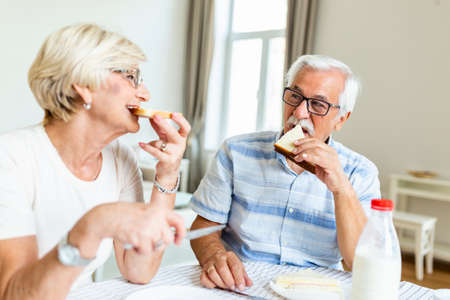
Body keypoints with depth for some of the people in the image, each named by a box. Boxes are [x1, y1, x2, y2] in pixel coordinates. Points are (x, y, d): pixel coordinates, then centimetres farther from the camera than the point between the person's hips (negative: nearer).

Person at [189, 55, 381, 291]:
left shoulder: (361, 173, -2)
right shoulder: (236, 153, -1)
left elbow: (364, 267, -10)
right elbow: (204, 225, 1)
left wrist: (341, 188, -22)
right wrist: (213, 256, -21)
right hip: (240, 288, 1)